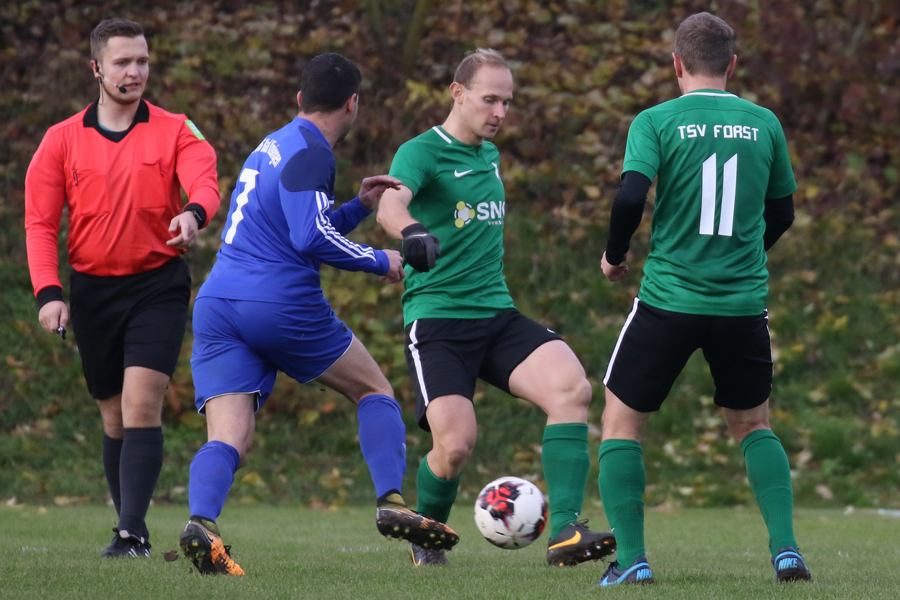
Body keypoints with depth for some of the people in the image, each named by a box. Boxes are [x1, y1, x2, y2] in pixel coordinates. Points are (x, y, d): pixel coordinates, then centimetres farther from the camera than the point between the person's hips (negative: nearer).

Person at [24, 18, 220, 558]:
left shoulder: (175, 131, 1)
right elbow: (40, 222, 3)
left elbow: (205, 181, -17)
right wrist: (49, 292, -10)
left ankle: (131, 533, -18)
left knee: (142, 406, -15)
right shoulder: (63, 140, 5)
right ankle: (133, 529, 20)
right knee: (115, 418, 9)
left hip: (159, 286, -2)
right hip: (93, 291, 2)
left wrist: (195, 214, -41)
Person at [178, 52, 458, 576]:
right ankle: (392, 503, 1)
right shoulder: (309, 154, -5)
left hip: (217, 306, 7)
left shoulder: (272, 146, 23)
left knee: (228, 439, -6)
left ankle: (201, 521, -33)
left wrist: (359, 207, 27)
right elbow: (312, 238, -17)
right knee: (376, 391, 13)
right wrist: (379, 262, -5)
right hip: (281, 305, -7)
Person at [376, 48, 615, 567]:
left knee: (572, 387, -21)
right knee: (456, 444, -20)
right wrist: (412, 232, -50)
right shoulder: (421, 152, -7)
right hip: (437, 319, -6)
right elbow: (391, 205, -30)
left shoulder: (490, 154, 17)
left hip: (498, 313, 6)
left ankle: (566, 532, -24)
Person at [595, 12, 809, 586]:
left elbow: (631, 196, -16)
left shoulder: (656, 121, -4)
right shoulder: (765, 123, 5)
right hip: (744, 302, 3)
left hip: (669, 299, -3)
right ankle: (786, 549, 5)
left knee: (621, 421, 11)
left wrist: (614, 254, 3)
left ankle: (632, 559, 0)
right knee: (753, 424, 21)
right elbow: (782, 212, 15)